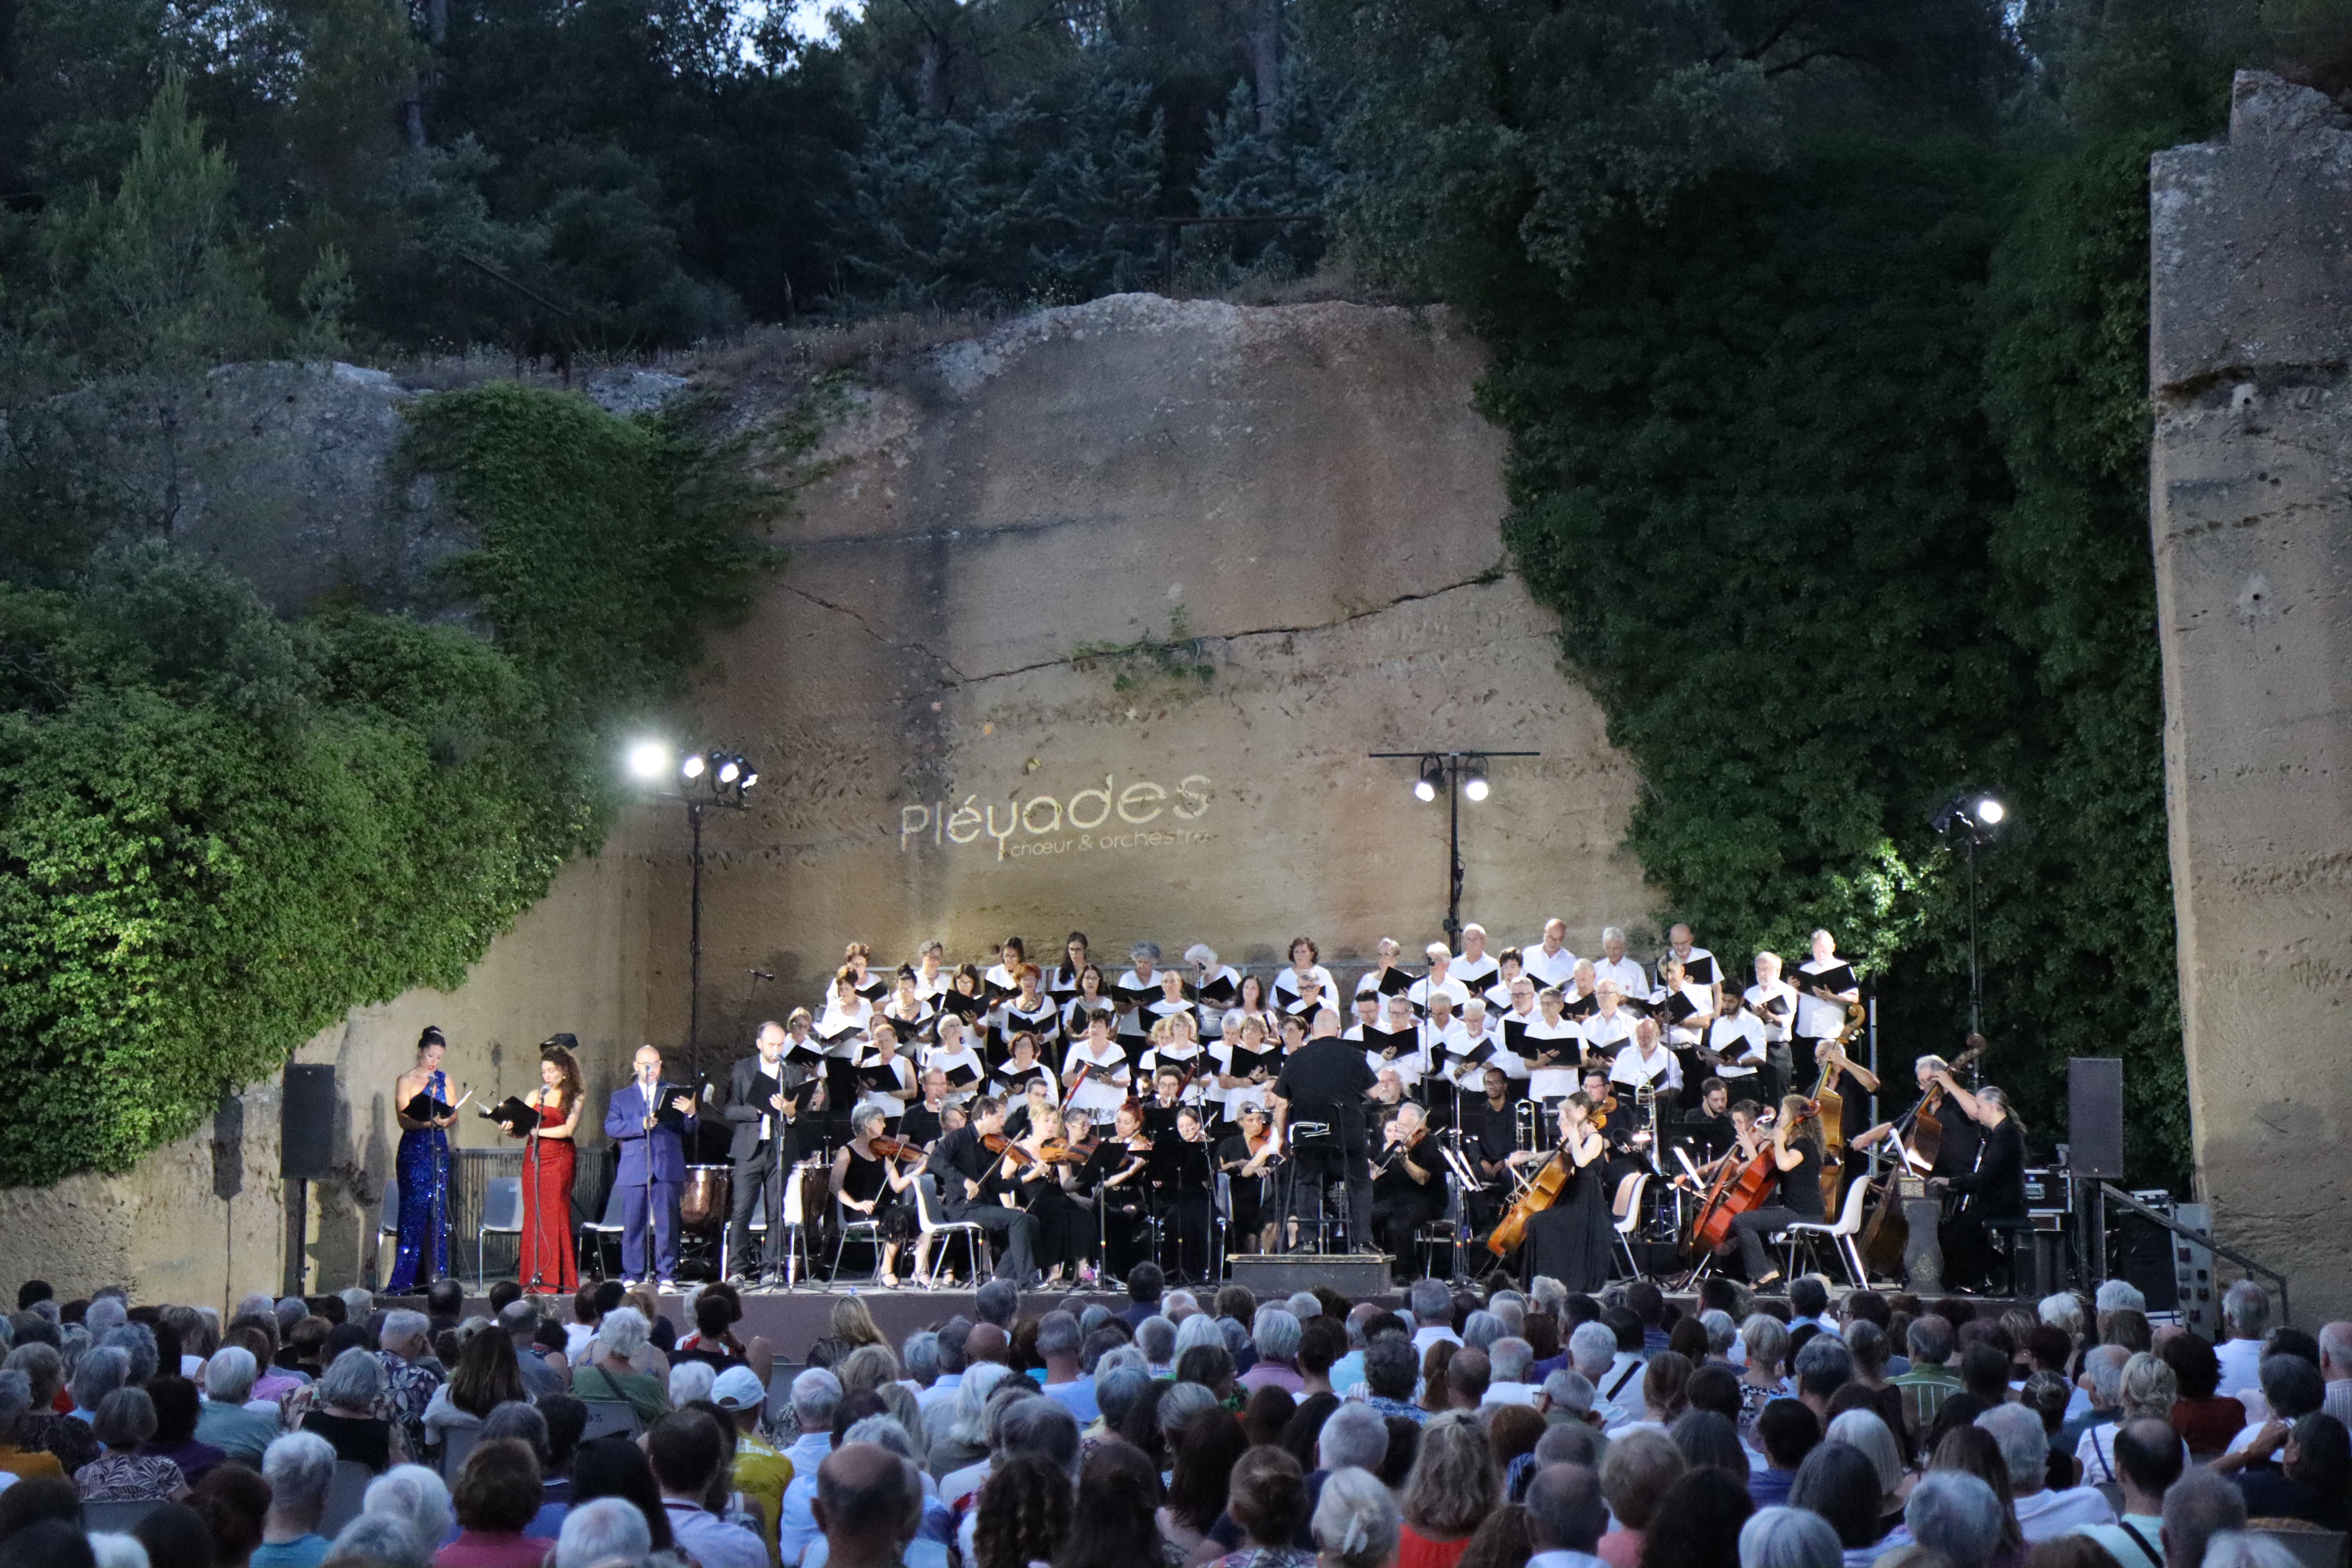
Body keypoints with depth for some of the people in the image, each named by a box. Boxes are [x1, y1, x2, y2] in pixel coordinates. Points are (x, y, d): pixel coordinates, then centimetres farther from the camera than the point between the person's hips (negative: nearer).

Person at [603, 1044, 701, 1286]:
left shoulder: (674, 1093, 15)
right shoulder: (621, 1097, 15)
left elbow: (692, 1127, 5)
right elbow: (611, 1127, -1)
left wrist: (691, 1112, -18)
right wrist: (641, 1124, -15)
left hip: (667, 1169, 0)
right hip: (634, 1171, 0)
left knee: (667, 1224, -3)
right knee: (633, 1225, 0)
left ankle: (666, 1275, 3)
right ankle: (634, 1276, 9)